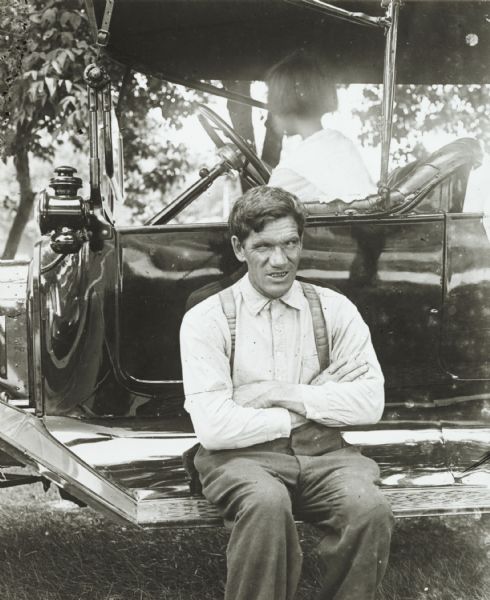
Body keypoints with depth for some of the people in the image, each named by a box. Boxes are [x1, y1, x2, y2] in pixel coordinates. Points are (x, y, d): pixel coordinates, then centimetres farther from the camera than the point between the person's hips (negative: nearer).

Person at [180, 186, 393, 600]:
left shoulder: (334, 310, 8)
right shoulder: (207, 320, -1)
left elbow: (371, 403, 0)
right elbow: (213, 427, -11)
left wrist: (285, 395, -10)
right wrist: (317, 400, -7)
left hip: (321, 455, 2)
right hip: (243, 457, -2)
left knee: (370, 507, -28)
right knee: (266, 502, -35)